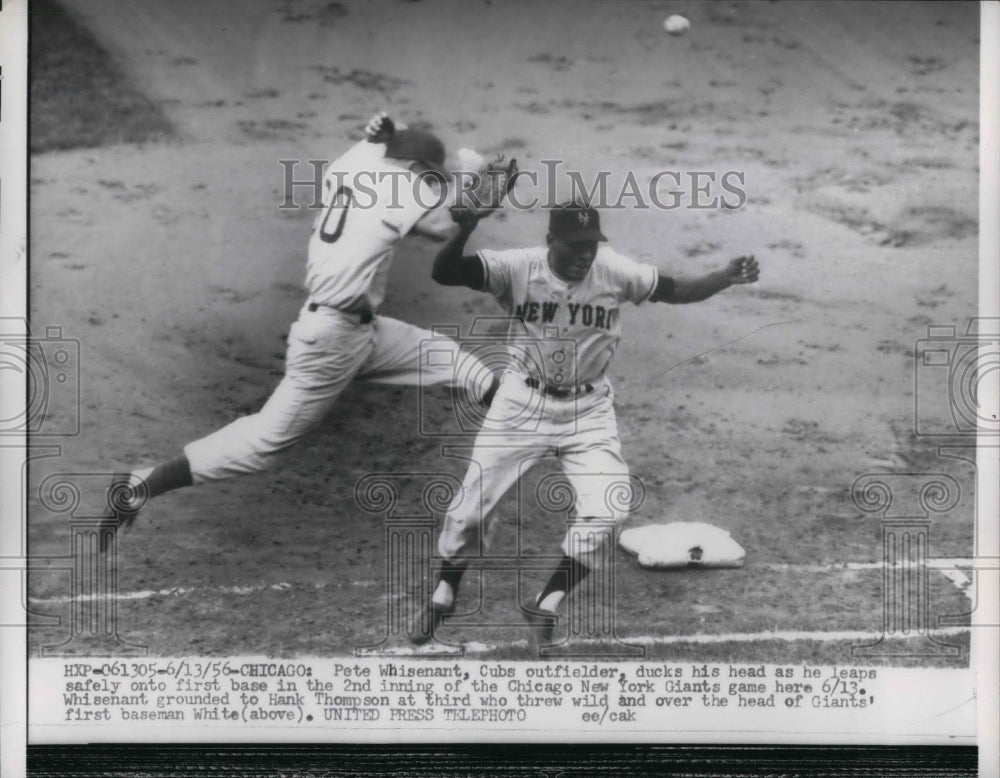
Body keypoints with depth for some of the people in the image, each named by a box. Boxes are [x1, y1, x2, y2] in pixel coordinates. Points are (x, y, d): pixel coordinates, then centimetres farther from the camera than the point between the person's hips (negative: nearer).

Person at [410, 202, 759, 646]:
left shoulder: (615, 273, -14)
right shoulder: (517, 268, -20)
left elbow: (676, 291, -3)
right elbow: (445, 273, -31)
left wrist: (728, 277, -20)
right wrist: (465, 228, -50)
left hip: (588, 411, 1)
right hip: (522, 405, -1)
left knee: (605, 511, -12)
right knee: (469, 507, 4)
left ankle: (546, 606, 9)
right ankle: (444, 596, 31)